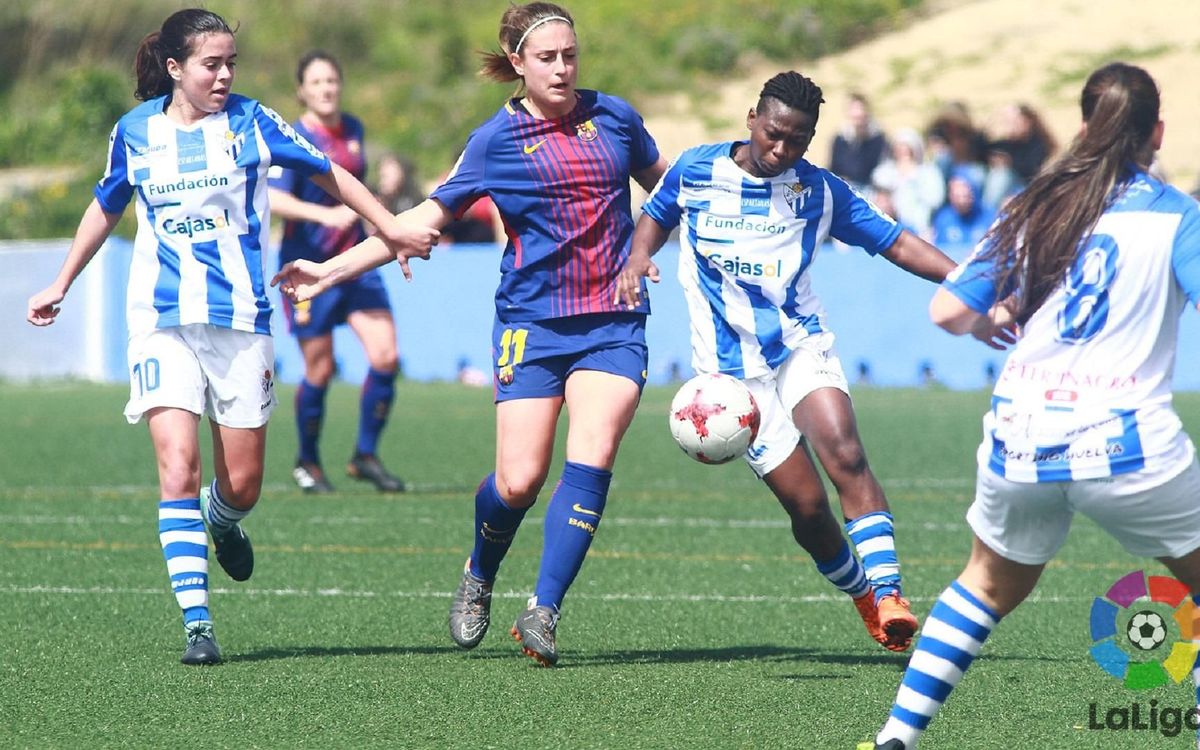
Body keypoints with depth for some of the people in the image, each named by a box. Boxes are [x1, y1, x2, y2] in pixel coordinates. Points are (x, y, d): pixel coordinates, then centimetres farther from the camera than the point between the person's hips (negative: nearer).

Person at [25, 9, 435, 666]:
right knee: (178, 468, -16)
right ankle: (197, 625, -15)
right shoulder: (134, 132, 4)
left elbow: (328, 173, 11)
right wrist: (62, 284, 27)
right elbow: (106, 206, 21)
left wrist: (390, 229, 11)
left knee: (241, 484, 2)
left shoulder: (249, 122, -1)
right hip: (161, 321, 0)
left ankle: (223, 521, 41)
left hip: (239, 321, 0)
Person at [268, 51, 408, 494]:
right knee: (320, 370, -1)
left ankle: (365, 456, 6)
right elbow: (273, 198, -28)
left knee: (385, 356, -8)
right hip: (310, 266, -5)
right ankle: (307, 463, 20)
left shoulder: (353, 130, 9)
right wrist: (325, 215, -40)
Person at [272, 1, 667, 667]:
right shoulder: (496, 140, 1)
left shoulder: (614, 117, 7)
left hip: (615, 323, 1)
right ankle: (478, 578, 23)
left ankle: (543, 612, -16)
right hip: (532, 323, -1)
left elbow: (663, 183, 26)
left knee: (591, 457, -18)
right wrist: (332, 270, 1)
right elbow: (427, 217, 5)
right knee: (519, 480, -8)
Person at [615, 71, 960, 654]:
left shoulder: (818, 191, 3)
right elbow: (656, 216, 20)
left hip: (802, 344, 1)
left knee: (845, 455, -26)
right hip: (733, 364, -1)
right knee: (806, 503, -10)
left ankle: (887, 594, -28)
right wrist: (637, 259, -1)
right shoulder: (696, 169, 2)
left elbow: (894, 242, 7)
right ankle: (860, 591, 14)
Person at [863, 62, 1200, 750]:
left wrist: (989, 322, 29)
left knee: (991, 584, 27)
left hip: (1020, 445, 4)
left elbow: (947, 311, 10)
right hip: (1125, 443, -4)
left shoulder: (1031, 209, 10)